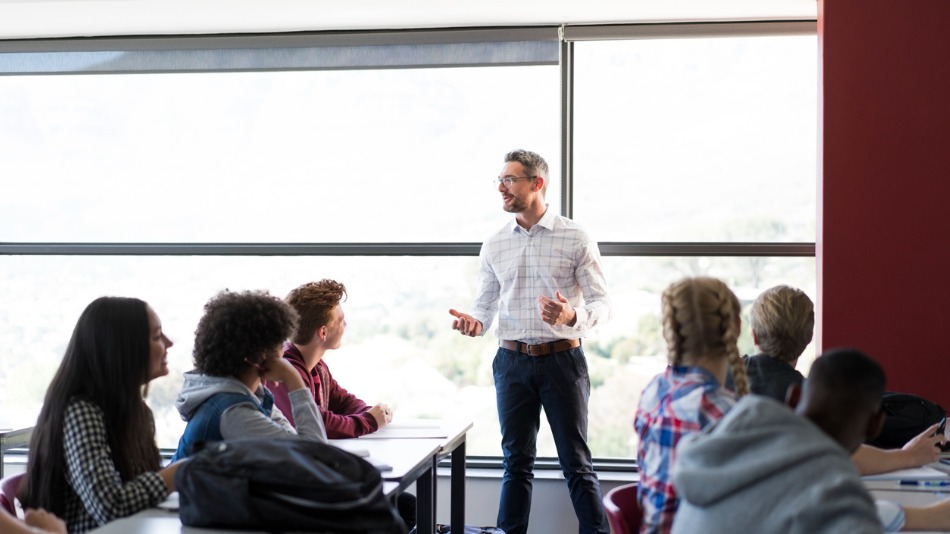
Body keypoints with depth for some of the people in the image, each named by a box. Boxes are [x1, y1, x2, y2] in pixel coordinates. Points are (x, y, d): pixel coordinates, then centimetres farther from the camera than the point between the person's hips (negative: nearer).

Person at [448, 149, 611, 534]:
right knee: (516, 461, 11)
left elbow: (601, 303, -4)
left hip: (562, 358, -3)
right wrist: (473, 322, -11)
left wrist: (572, 316, -25)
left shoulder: (575, 239, -3)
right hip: (512, 360, 3)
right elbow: (485, 303, 12)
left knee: (576, 462, 1)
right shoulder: (494, 245, 8)